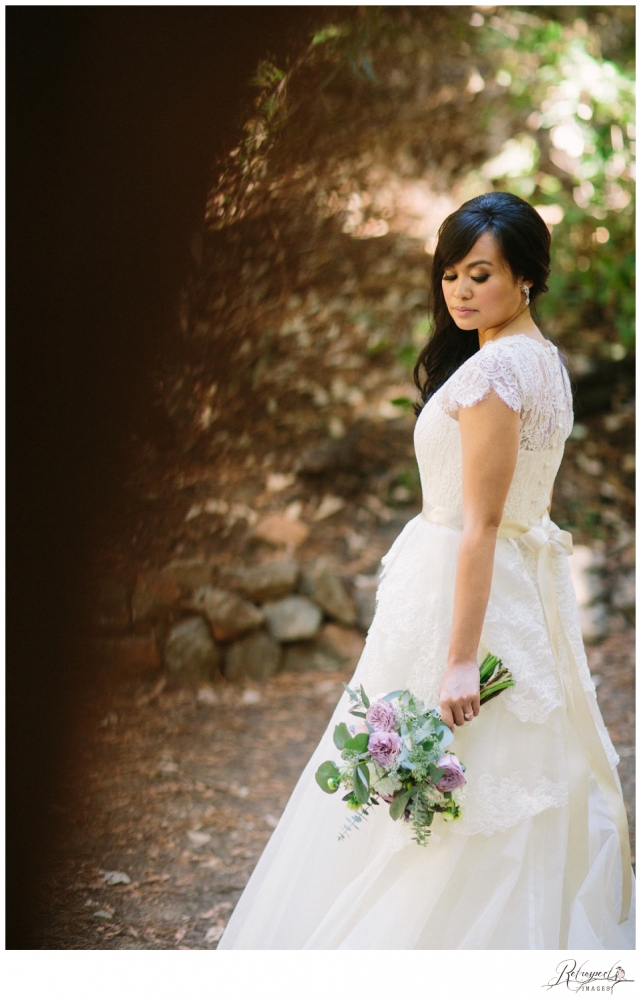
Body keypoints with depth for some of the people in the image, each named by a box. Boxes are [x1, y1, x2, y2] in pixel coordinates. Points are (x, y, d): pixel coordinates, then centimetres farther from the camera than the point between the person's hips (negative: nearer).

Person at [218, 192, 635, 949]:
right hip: (527, 593, 10)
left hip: (470, 590, -10)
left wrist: (460, 659, -23)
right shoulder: (543, 358, 12)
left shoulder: (493, 368, -18)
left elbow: (482, 523, -22)